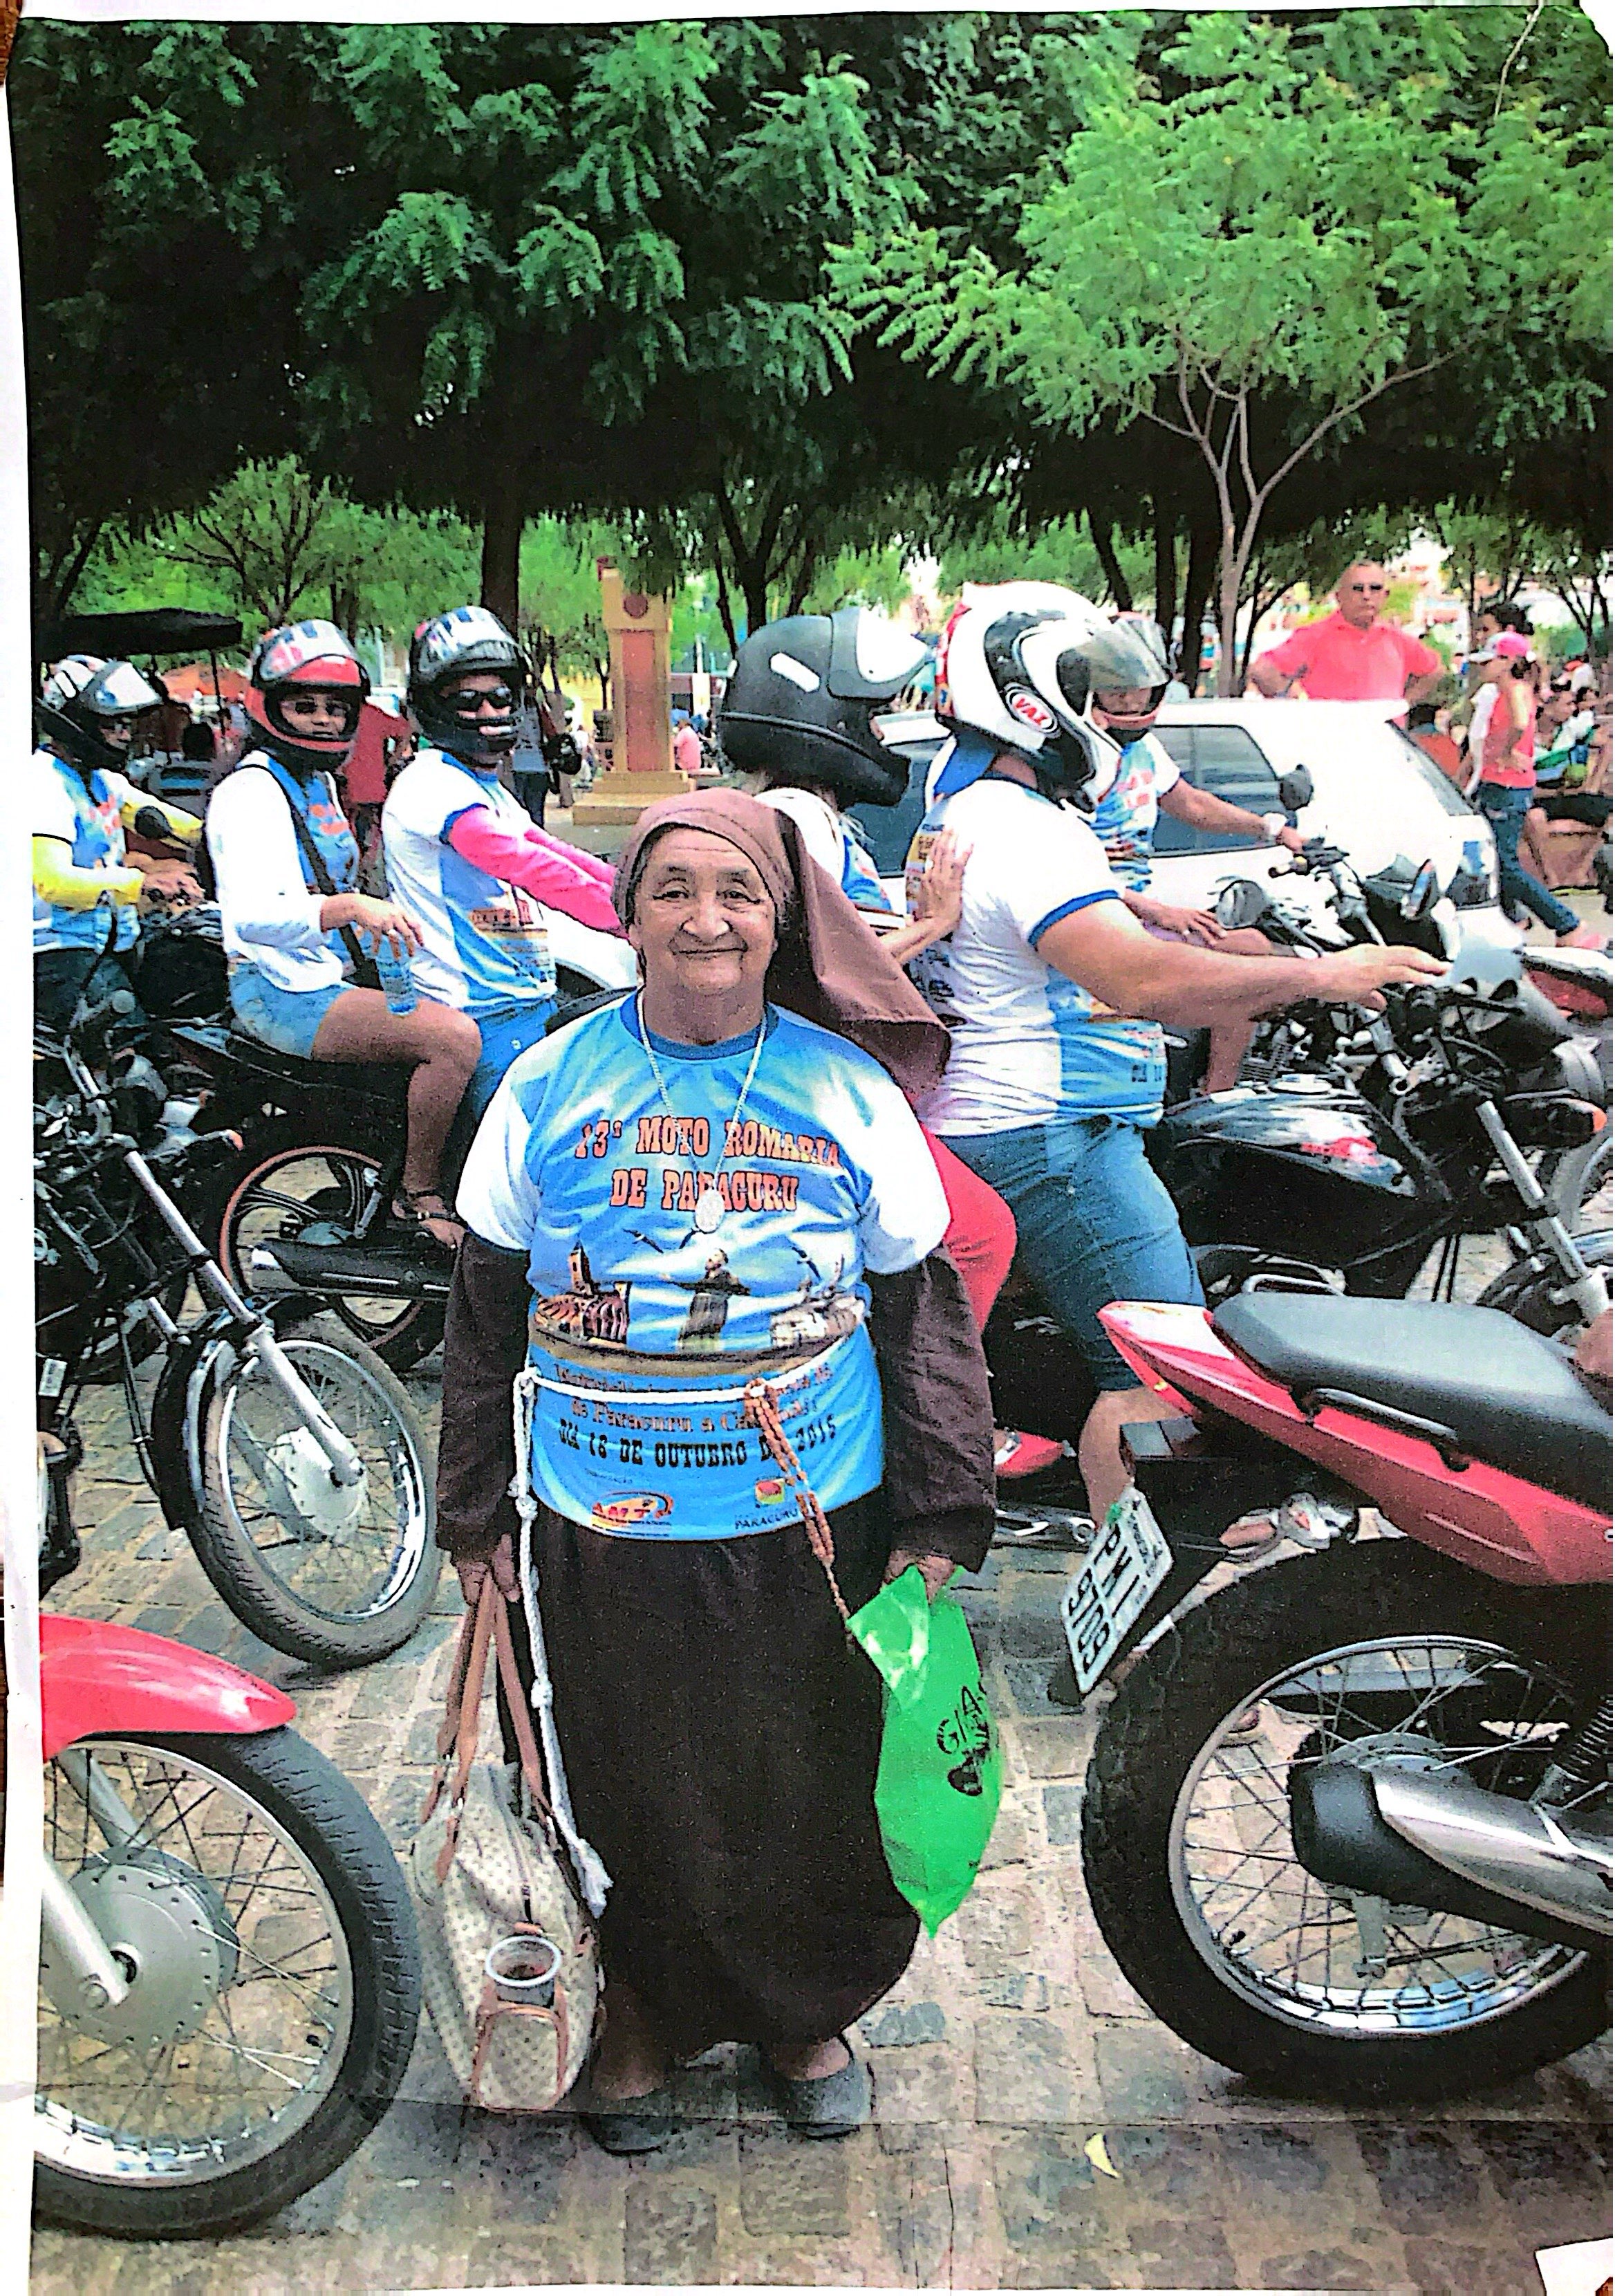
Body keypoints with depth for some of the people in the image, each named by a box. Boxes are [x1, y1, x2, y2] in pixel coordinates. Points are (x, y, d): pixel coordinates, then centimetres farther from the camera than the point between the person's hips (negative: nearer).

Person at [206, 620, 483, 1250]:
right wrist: (352, 907, -42)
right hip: (283, 993, -10)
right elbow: (250, 915, -29)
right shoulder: (251, 790, -13)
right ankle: (418, 1197, -13)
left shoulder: (320, 782, 17)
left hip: (334, 977, 10)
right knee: (453, 1037, -26)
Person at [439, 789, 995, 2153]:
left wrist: (942, 1517, -1)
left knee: (814, 1794, 14)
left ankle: (812, 2015, 42)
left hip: (815, 1529, 0)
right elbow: (487, 1314, 4)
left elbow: (925, 1310, 2)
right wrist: (475, 1510, 4)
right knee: (632, 1796, 13)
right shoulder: (549, 1088, -1)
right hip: (605, 1535, 0)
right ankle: (643, 2019, 40)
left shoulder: (850, 1089, -2)